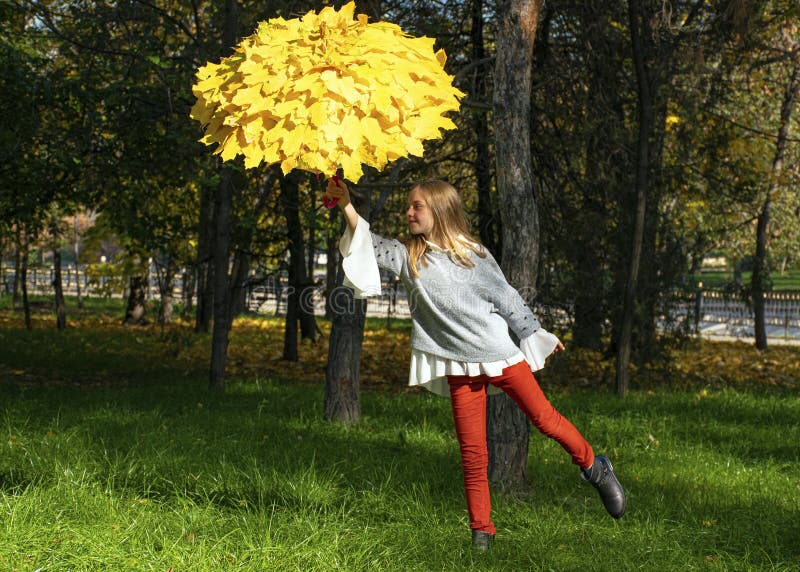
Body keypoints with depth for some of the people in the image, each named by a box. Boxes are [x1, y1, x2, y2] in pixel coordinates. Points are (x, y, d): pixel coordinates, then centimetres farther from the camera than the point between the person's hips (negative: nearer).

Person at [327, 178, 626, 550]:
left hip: (500, 352, -1)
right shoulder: (408, 257, 2)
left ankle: (594, 467, 26)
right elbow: (371, 245, -13)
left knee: (544, 418, 1)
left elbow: (505, 297, 6)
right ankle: (481, 528, 11)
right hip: (460, 366, 1)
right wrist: (346, 206, -26)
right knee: (472, 452, 1)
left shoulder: (473, 253, -1)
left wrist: (535, 334, 12)